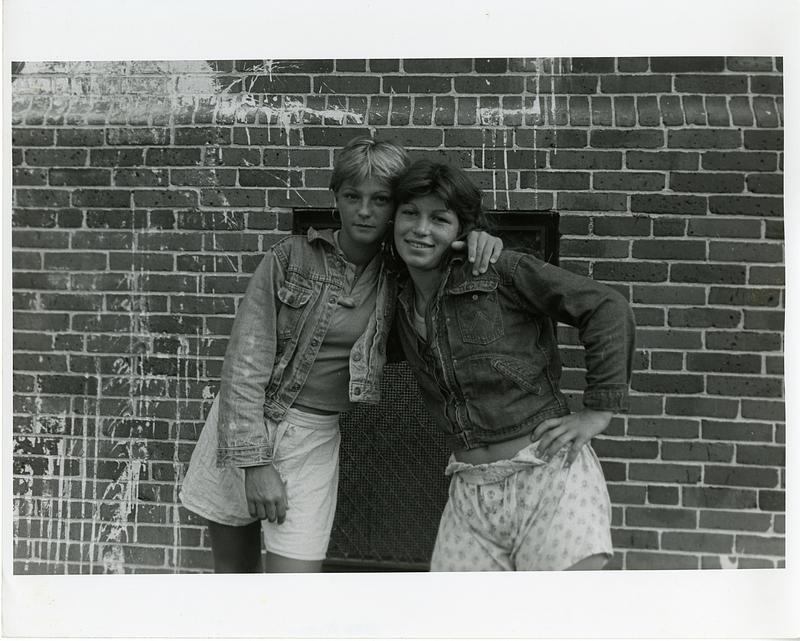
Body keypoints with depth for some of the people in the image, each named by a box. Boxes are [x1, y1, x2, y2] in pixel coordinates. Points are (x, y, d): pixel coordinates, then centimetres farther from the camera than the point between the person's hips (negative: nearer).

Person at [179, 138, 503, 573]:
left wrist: (480, 243, -13)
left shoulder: (397, 277, -1)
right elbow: (246, 359, -11)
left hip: (312, 438, 0)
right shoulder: (292, 255, -8)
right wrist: (254, 460, -18)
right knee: (233, 574, 13)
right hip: (242, 425, 0)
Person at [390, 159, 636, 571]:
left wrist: (599, 411, -10)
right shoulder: (401, 304, 10)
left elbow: (608, 309, -8)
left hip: (548, 474, -5)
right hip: (469, 489, 6)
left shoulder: (499, 273, -7)